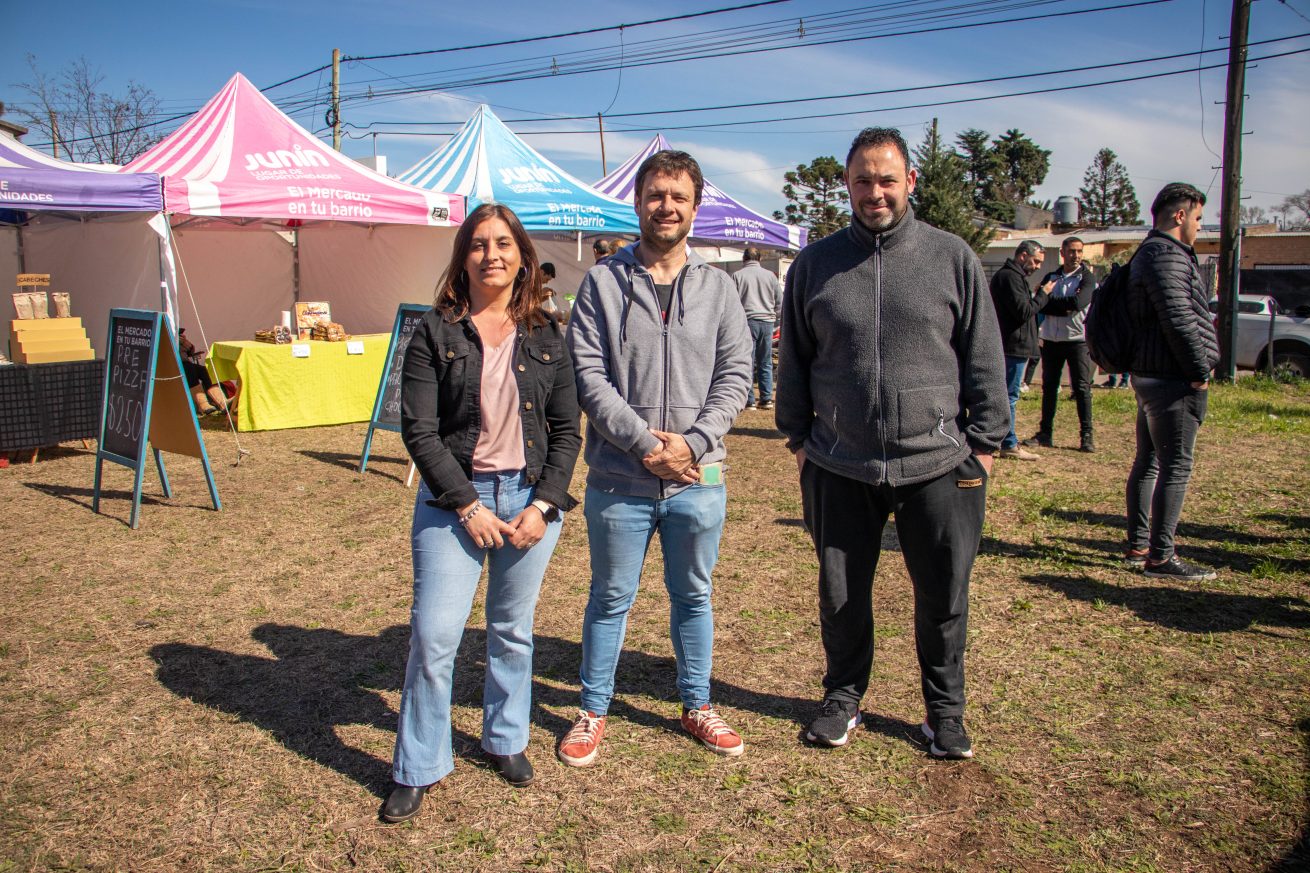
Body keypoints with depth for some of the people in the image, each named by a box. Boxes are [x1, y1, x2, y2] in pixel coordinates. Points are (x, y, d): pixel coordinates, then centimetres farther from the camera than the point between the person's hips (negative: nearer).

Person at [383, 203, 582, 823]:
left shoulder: (546, 338, 4)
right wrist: (467, 506, -12)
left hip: (531, 499, 2)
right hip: (454, 500, -2)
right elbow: (419, 430, -7)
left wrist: (542, 505, -7)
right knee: (433, 637, -4)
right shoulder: (435, 332, -3)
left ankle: (505, 740, 35)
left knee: (513, 631, 14)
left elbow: (567, 431, 4)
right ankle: (417, 770, 15)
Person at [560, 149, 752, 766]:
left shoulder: (718, 288, 6)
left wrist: (693, 442, -13)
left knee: (693, 597, 16)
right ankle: (593, 711, 30)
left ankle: (697, 706, 34)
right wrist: (644, 442, -16)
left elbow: (735, 375, 1)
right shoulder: (602, 282, -1)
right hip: (618, 479, -2)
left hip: (699, 479, 2)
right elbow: (588, 376, -8)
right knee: (610, 599, 12)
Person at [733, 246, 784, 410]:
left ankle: (749, 401, -1)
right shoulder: (770, 275, 8)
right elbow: (780, 303, 11)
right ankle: (767, 399, 11)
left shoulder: (737, 275, -1)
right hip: (767, 322, 3)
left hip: (747, 321, -3)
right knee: (765, 363, 11)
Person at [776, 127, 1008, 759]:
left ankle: (945, 709, 31)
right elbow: (793, 360, 11)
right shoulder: (816, 264, 5)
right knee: (840, 596, 12)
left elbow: (985, 360, 5)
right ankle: (843, 695, 35)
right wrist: (798, 435, 7)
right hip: (840, 468, 1)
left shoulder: (953, 258, 2)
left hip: (939, 465, 0)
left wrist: (984, 443, 1)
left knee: (944, 598, 10)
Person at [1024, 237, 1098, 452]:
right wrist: (1066, 306, -16)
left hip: (1077, 340, -4)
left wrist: (1051, 301, -10)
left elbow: (1078, 302, -19)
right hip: (1052, 339, 4)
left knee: (1082, 388, -4)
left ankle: (1086, 436, 0)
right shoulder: (1051, 277, 11)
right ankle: (1045, 433, 16)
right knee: (1049, 388, 9)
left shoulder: (1087, 277, -1)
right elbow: (1040, 305, -4)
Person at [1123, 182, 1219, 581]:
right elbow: (1178, 320, -23)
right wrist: (1200, 372, -16)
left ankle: (1138, 545, 22)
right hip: (1172, 379, -11)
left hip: (1149, 373, 11)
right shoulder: (1167, 254, -15)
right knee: (1175, 468, -7)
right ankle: (1160, 557, -4)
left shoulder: (1151, 253, 20)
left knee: (1148, 462, 14)